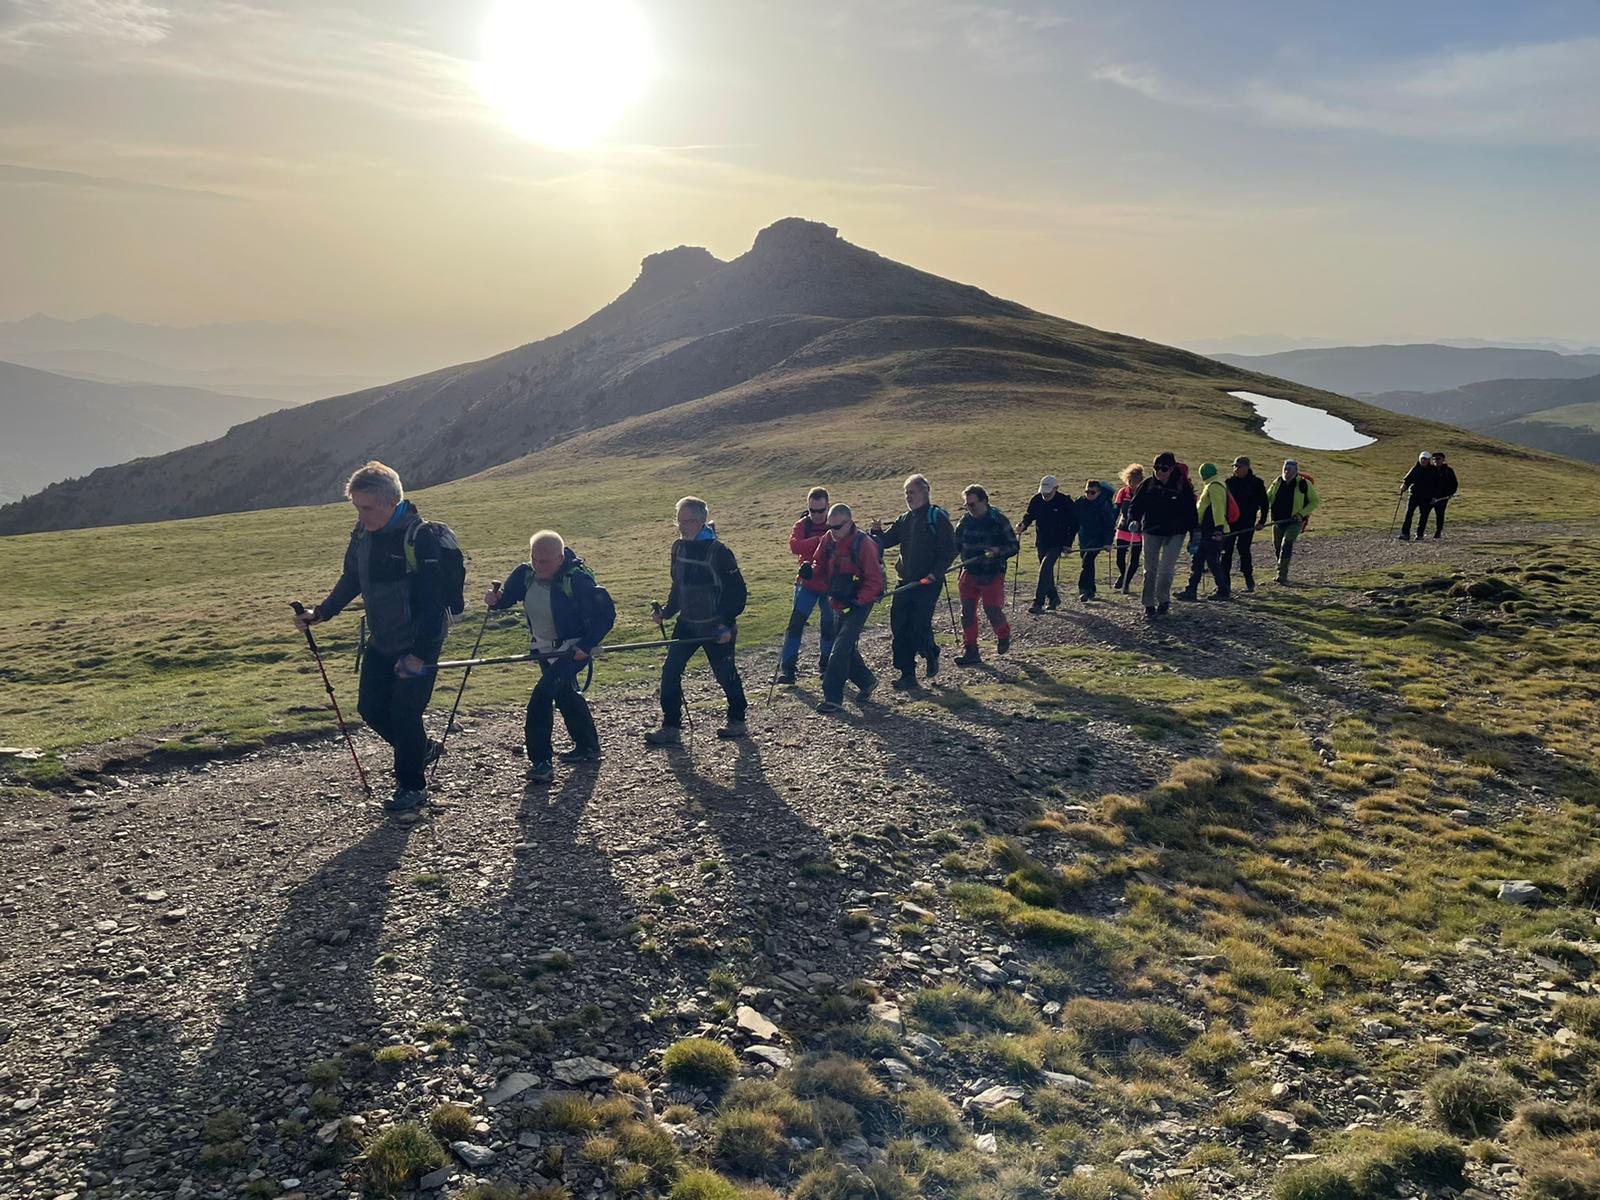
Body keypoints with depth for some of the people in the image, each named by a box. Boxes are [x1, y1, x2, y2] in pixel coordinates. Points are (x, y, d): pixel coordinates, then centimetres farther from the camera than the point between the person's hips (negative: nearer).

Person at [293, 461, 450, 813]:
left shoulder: (420, 537, -23)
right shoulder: (363, 532, 0)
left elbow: (435, 602, -23)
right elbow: (351, 580, 15)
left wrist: (420, 654, -25)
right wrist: (320, 613, 3)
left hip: (418, 643, -8)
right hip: (381, 641, 8)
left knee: (404, 712, -4)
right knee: (371, 707, 11)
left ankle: (412, 787, 14)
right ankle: (421, 748, 35)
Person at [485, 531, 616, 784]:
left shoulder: (578, 579, -25)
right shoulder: (526, 573, -9)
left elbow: (607, 613, -20)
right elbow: (507, 595, 4)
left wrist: (587, 646, -25)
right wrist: (495, 600, -20)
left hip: (572, 650, -8)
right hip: (545, 649, 8)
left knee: (542, 695, -20)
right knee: (565, 695, 22)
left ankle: (542, 762, -12)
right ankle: (588, 746, 42)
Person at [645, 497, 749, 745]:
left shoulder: (719, 552, -17)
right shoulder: (679, 548, 3)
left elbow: (737, 591, -13)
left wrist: (726, 623, -19)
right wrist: (666, 612, 3)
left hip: (717, 627, -6)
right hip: (687, 624, 6)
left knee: (725, 674, 9)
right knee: (670, 672, -3)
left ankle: (737, 720, 31)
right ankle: (670, 726, 6)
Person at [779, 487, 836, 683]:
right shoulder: (801, 525, -2)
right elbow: (794, 545, -22)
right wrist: (819, 540, -34)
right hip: (807, 584, 0)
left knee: (829, 625, 7)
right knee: (797, 621, -11)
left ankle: (826, 665, 26)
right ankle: (787, 666, -7)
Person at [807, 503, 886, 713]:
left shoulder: (864, 545, -20)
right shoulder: (829, 540, -1)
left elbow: (874, 581, -19)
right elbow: (820, 565, 10)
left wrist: (857, 601, -25)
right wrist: (810, 571, -12)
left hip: (860, 603, -7)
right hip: (840, 602, 7)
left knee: (842, 646, -15)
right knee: (846, 647, 12)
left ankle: (833, 697, -12)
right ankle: (867, 681, 34)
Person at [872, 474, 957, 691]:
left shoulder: (937, 517, -5)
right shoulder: (904, 520, 14)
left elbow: (950, 550, -9)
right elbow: (885, 541, 14)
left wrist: (936, 573, -18)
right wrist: (877, 532, -8)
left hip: (928, 582, -6)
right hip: (906, 582, 6)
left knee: (920, 627, -8)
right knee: (899, 628, 1)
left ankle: (931, 655, 23)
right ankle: (907, 674, 9)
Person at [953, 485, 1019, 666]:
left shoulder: (999, 520, -8)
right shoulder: (966, 521, 3)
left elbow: (1014, 546, -6)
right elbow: (955, 545, 14)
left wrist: (998, 551, -24)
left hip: (993, 575, -4)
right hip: (970, 574, 4)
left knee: (993, 611, -4)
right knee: (967, 613, 0)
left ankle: (1003, 635, 30)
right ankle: (971, 652, 7)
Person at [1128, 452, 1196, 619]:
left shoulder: (1183, 486, -6)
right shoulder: (1148, 485, -2)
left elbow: (1191, 512, 0)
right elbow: (1136, 505, 4)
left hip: (1175, 533, -2)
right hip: (1152, 532, 2)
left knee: (1166, 569, -9)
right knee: (1150, 569, 4)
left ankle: (1163, 600, 14)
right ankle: (1149, 605, 12)